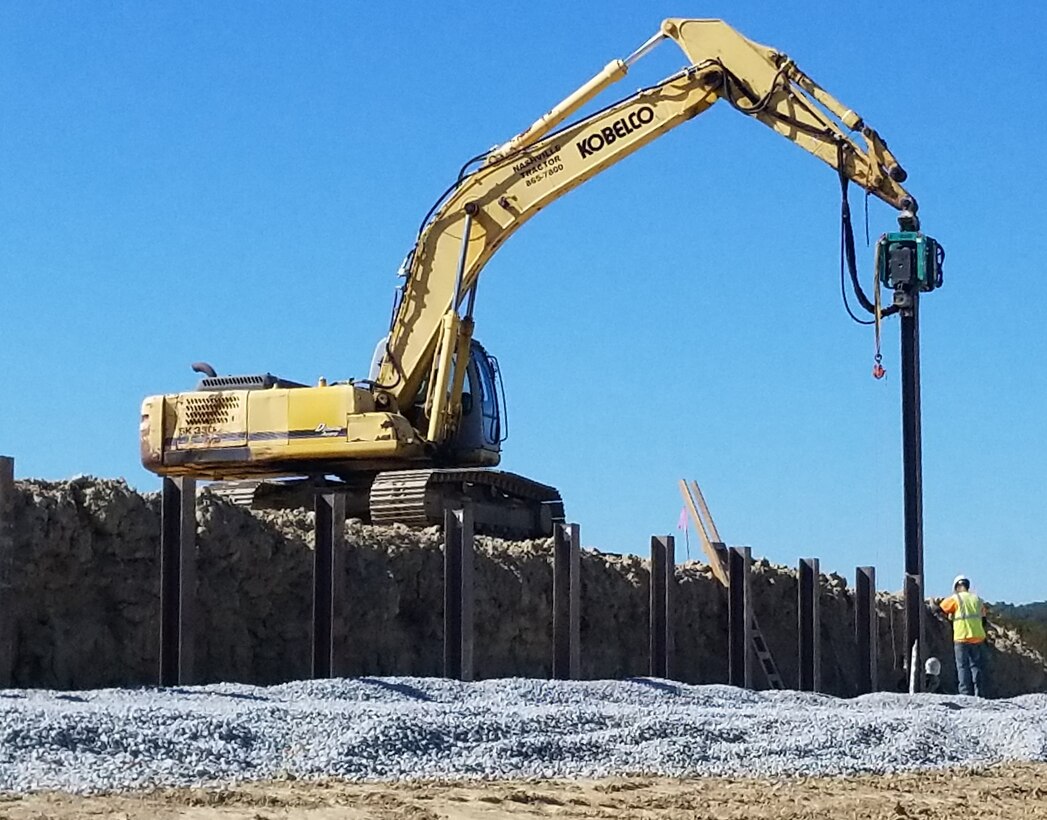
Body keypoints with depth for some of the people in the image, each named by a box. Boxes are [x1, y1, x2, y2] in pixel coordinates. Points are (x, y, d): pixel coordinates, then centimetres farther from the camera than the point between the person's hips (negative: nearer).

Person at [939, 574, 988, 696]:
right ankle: (979, 694, 3)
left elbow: (940, 609, 5)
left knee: (963, 667, 0)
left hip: (961, 638, -4)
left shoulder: (955, 599, -3)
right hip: (978, 638, 4)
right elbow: (983, 620, 17)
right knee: (977, 666, 8)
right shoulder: (977, 599, 12)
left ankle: (966, 694, -7)